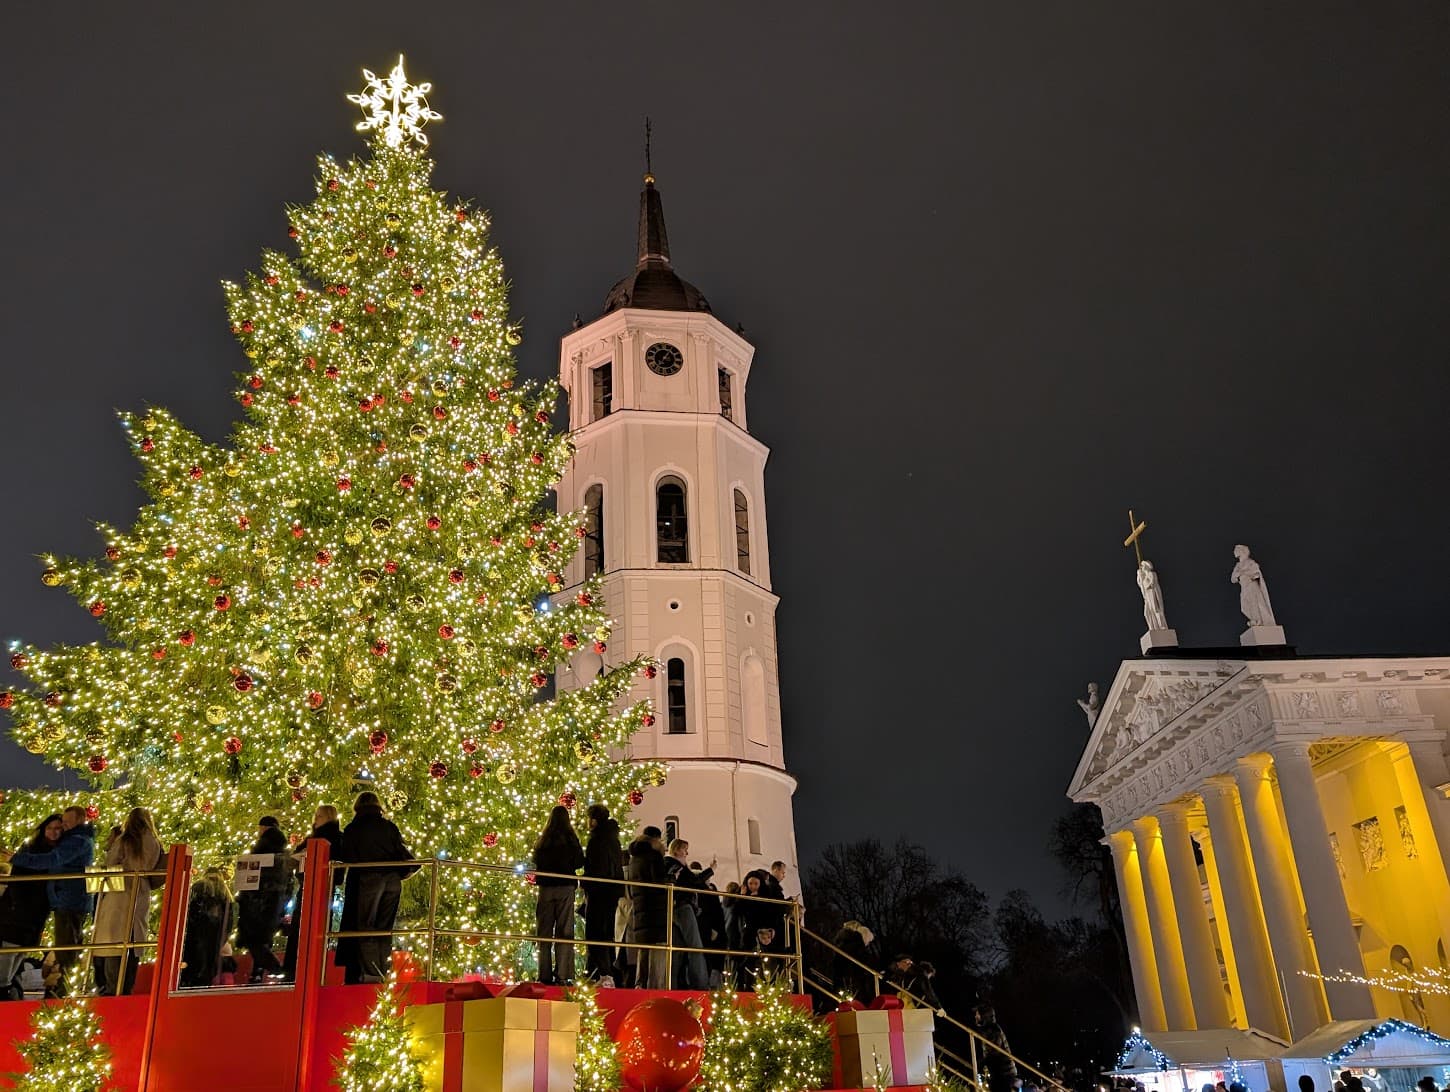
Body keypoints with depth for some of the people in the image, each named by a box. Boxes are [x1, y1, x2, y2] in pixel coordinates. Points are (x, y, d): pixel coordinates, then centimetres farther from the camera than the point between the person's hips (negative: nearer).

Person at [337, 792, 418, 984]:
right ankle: (382, 973, 4)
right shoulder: (390, 827, 12)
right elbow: (402, 853, 8)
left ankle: (371, 973, -9)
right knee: (384, 928, 8)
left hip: (367, 879, -3)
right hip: (392, 880, 3)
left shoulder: (353, 829, 4)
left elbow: (345, 859, 0)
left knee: (365, 926, 0)